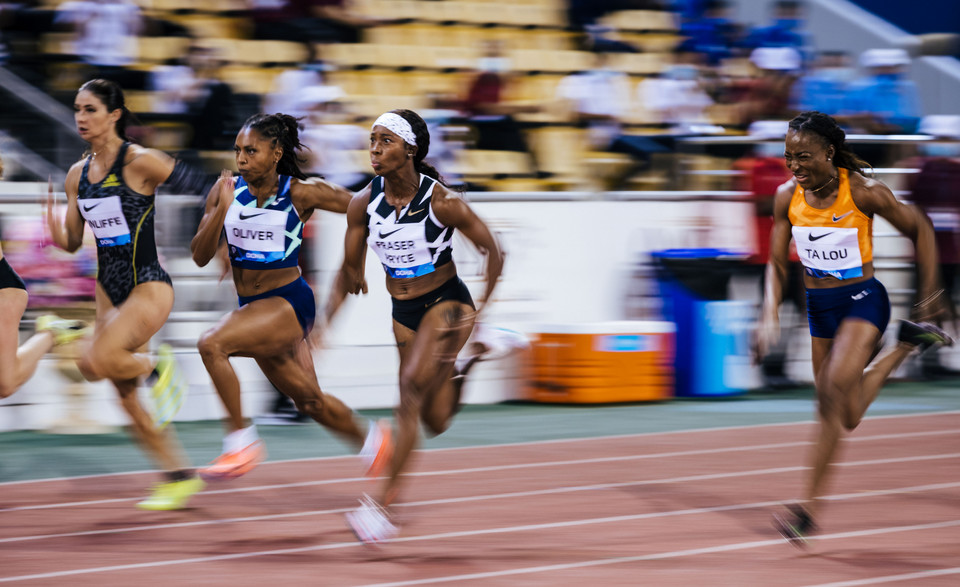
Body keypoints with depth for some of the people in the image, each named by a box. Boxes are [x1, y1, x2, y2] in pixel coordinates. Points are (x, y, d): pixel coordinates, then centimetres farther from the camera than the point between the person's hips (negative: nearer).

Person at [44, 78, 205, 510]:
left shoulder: (140, 162, -14)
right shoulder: (77, 175, 6)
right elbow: (72, 243, 9)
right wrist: (56, 230, -13)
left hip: (148, 286, -7)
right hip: (108, 287, 7)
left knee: (97, 363, -26)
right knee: (126, 395, 9)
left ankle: (158, 368, 4)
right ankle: (178, 476, 22)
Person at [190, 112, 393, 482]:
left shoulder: (301, 194, -12)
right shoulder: (226, 190, -3)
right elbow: (200, 256, -7)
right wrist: (222, 209, -20)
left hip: (289, 302, -6)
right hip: (252, 308, 6)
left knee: (212, 345, -28)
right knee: (309, 401, 18)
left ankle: (241, 443, -18)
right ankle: (370, 440, 45)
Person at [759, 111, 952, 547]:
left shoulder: (863, 192, -17)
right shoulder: (787, 197, -5)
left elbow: (919, 229, -4)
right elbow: (778, 264, 3)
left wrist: (929, 292, -4)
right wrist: (770, 313, -12)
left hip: (862, 300, -6)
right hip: (819, 307, 6)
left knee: (834, 391, -25)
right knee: (846, 417, 13)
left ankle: (809, 506, -23)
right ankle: (905, 347, 41)